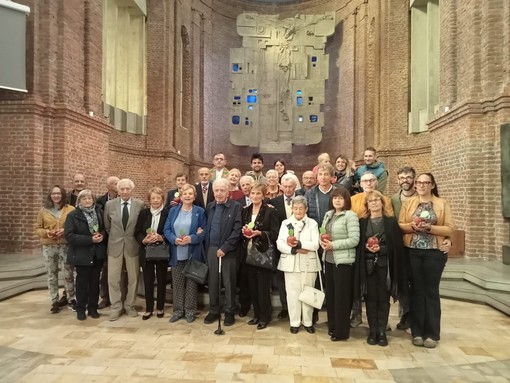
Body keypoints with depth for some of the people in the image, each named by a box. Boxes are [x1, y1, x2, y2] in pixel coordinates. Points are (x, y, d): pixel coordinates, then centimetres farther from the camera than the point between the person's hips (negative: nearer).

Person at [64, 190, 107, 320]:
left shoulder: (99, 212, 3)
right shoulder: (73, 215, -7)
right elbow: (69, 235, -14)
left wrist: (102, 235, -12)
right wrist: (90, 239, -22)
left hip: (97, 253, 3)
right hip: (82, 254, -3)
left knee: (95, 281, 9)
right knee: (82, 282, 7)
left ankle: (93, 308, 21)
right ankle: (80, 309, 21)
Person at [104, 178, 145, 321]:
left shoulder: (140, 204, -7)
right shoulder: (110, 204, -3)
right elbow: (107, 226, 9)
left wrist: (139, 239, 2)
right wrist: (113, 237, 10)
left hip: (132, 245, 0)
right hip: (115, 245, 1)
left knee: (133, 278, 10)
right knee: (113, 278, 5)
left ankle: (129, 305, 27)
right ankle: (116, 307, 20)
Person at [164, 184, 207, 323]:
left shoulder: (200, 211, 0)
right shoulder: (173, 211, 9)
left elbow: (204, 232, -3)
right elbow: (167, 229, 5)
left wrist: (191, 239, -19)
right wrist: (175, 239, -15)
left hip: (193, 254, -2)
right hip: (177, 254, 3)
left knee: (191, 283, 5)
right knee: (177, 283, 8)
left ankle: (190, 311, 17)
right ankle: (178, 310, 21)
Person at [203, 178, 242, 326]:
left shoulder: (236, 207, -6)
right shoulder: (210, 206, 10)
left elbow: (237, 230, -12)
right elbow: (207, 228, 12)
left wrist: (224, 248, -15)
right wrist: (207, 247, 3)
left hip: (229, 251, -4)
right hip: (212, 249, 4)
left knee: (229, 282, 5)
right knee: (212, 282, 10)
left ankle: (229, 312, 18)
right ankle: (214, 311, 24)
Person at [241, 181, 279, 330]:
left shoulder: (270, 211, -6)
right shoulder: (245, 210, 10)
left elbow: (275, 233, -9)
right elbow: (241, 229, 17)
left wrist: (259, 233, -20)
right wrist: (244, 231, -5)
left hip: (263, 254, -5)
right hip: (248, 253, 5)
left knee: (263, 287, 1)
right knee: (252, 286, 11)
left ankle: (265, 317, 16)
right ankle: (257, 314, 26)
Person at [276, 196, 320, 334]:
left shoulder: (312, 223, 3)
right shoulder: (285, 223, 7)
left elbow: (315, 245, -6)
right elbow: (280, 244, -2)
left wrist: (299, 244, -18)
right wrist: (294, 250, -15)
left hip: (308, 264, -1)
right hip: (290, 264, 1)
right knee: (292, 293, 3)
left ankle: (308, 322, 21)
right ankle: (294, 322, 16)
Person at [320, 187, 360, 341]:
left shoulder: (350, 215, -11)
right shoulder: (328, 215, 12)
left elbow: (354, 240, -17)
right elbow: (323, 233, 19)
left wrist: (333, 245, -19)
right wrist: (322, 241, -3)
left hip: (343, 261, -7)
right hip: (329, 259, 7)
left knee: (341, 296, 2)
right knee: (330, 294, 13)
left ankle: (341, 331, 14)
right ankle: (332, 326, 28)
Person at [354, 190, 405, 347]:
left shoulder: (391, 221, 3)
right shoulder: (362, 222, 7)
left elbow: (397, 245, -1)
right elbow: (357, 244, 6)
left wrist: (380, 248, -15)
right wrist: (366, 247, -14)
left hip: (385, 265, -1)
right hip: (368, 266, 1)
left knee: (383, 298, 4)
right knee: (370, 298, 5)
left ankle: (382, 331, 15)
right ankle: (372, 331, 15)